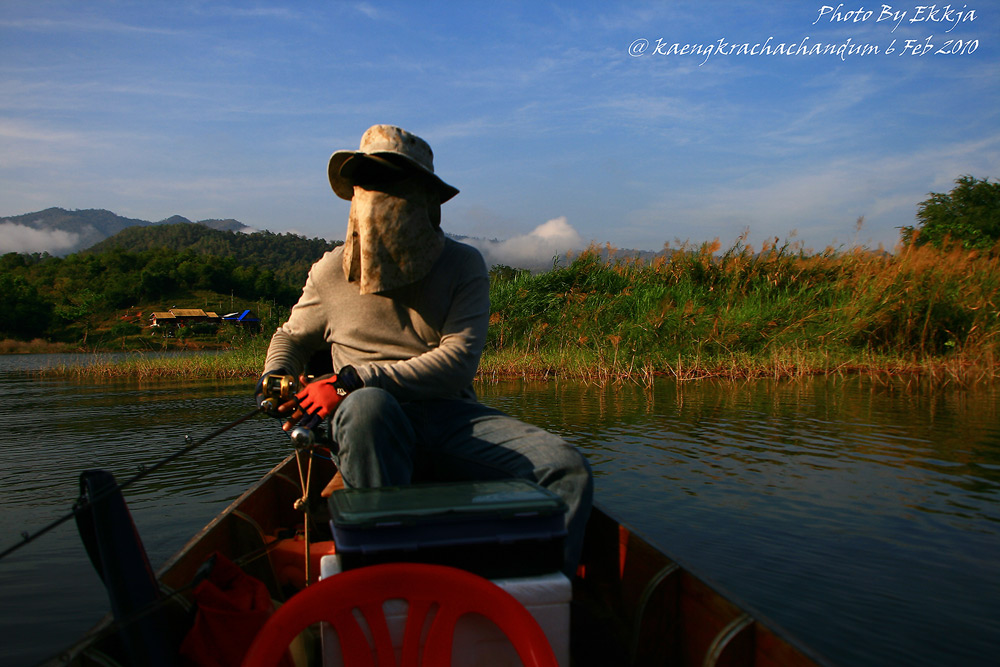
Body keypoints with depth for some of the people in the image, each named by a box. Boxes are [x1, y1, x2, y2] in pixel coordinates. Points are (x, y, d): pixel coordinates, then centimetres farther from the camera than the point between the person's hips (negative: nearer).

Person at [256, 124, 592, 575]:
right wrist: (275, 381, 7)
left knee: (567, 469, -24)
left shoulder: (463, 265, 7)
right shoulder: (330, 273, 14)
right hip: (375, 421, 0)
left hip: (452, 417, 0)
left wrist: (351, 380, -12)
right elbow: (290, 337, 32)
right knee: (367, 406, -39)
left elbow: (458, 361, -6)